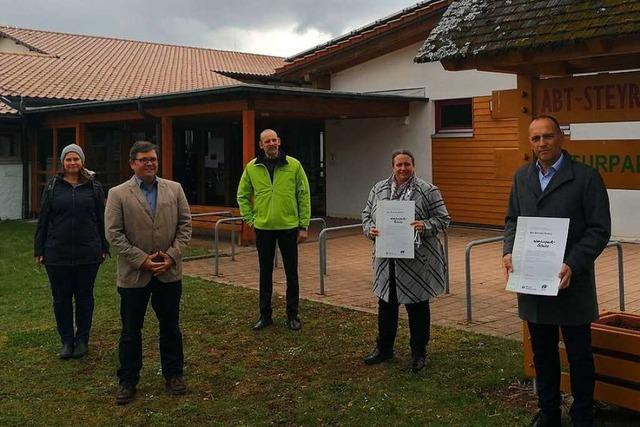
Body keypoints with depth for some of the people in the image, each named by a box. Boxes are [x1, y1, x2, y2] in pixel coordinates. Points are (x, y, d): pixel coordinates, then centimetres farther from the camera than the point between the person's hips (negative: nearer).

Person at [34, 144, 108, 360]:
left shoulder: (94, 187, 2)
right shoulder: (52, 187, 2)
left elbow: (101, 219, 4)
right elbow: (43, 220, 4)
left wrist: (104, 247, 3)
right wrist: (39, 250, 2)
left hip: (88, 253, 0)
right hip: (57, 253, 1)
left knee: (84, 297, 10)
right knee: (61, 298, 8)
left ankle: (82, 340, 22)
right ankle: (66, 340, 21)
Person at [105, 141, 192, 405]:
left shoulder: (174, 189, 4)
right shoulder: (118, 194, -4)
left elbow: (185, 224, 3)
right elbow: (114, 234, -8)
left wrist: (171, 256, -8)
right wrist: (142, 260, -14)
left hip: (169, 272, 2)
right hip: (133, 274, -2)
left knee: (171, 327, 12)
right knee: (131, 331, 8)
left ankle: (173, 375, 27)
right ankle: (128, 381, 22)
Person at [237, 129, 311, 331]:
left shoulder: (293, 165, -4)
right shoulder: (252, 167, 1)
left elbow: (304, 195, -1)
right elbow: (242, 195, 12)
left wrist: (303, 225, -3)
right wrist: (249, 218, 2)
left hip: (289, 227, -1)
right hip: (263, 228, 2)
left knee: (291, 273, 7)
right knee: (265, 273, 11)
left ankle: (292, 315, 19)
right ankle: (265, 315, 22)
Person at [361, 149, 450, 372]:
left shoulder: (428, 190, -4)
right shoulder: (379, 189, 8)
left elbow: (443, 219, -4)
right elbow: (367, 215, 11)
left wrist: (425, 226, -22)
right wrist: (370, 229, -9)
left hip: (417, 260, -4)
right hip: (387, 259, 4)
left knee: (417, 305, 7)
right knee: (386, 303, 15)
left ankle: (419, 352, 21)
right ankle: (384, 348, 31)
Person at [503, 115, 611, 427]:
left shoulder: (586, 177, -8)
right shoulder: (522, 177, 8)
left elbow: (599, 229, -10)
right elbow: (512, 219, 15)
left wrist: (572, 265, -21)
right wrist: (509, 251, -3)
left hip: (571, 283, -4)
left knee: (579, 355, 8)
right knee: (542, 352, 16)